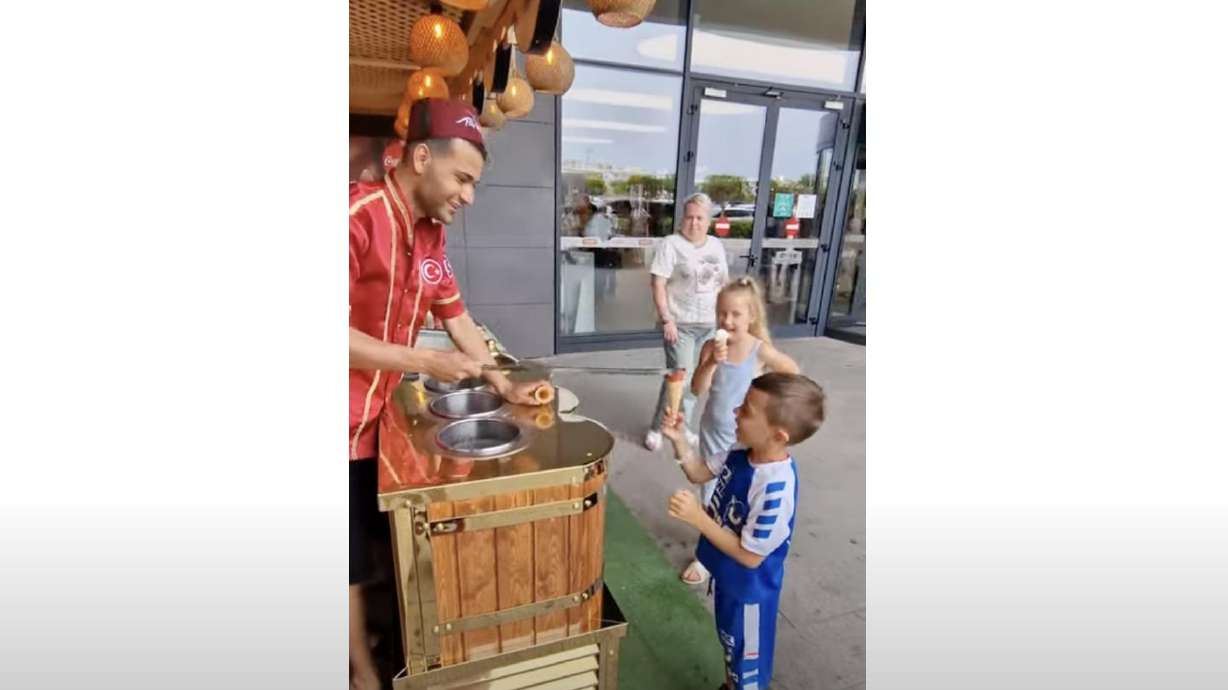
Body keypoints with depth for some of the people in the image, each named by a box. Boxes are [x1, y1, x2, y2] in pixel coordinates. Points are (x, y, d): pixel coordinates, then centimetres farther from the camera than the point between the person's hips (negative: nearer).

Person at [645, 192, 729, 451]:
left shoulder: (717, 246, 10)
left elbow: (724, 283, 16)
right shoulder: (671, 244, -8)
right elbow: (658, 285, -12)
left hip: (709, 324, 6)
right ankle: (656, 428, 11)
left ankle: (683, 426, 29)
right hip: (681, 324, -5)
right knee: (680, 378, -9)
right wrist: (666, 320, -19)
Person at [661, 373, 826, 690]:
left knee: (747, 656, 22)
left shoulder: (775, 490, -38)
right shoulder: (743, 454, -14)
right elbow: (699, 473, 1)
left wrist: (697, 518, -33)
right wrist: (678, 439, -15)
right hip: (728, 577, 8)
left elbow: (750, 555, -29)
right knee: (730, 643, 33)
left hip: (749, 589, -8)